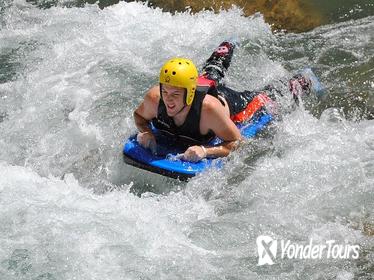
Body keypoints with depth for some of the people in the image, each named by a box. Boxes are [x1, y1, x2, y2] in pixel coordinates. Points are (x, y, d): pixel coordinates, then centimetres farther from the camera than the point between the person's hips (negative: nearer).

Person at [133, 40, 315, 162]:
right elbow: (139, 115, -16)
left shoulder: (209, 108, -50)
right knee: (210, 75, 39)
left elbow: (237, 142, -39)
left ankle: (296, 85, 55)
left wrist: (205, 151, -54)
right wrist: (145, 132, -38)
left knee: (264, 101, 26)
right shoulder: (154, 99, -41)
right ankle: (226, 49, 68)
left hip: (230, 103, -4)